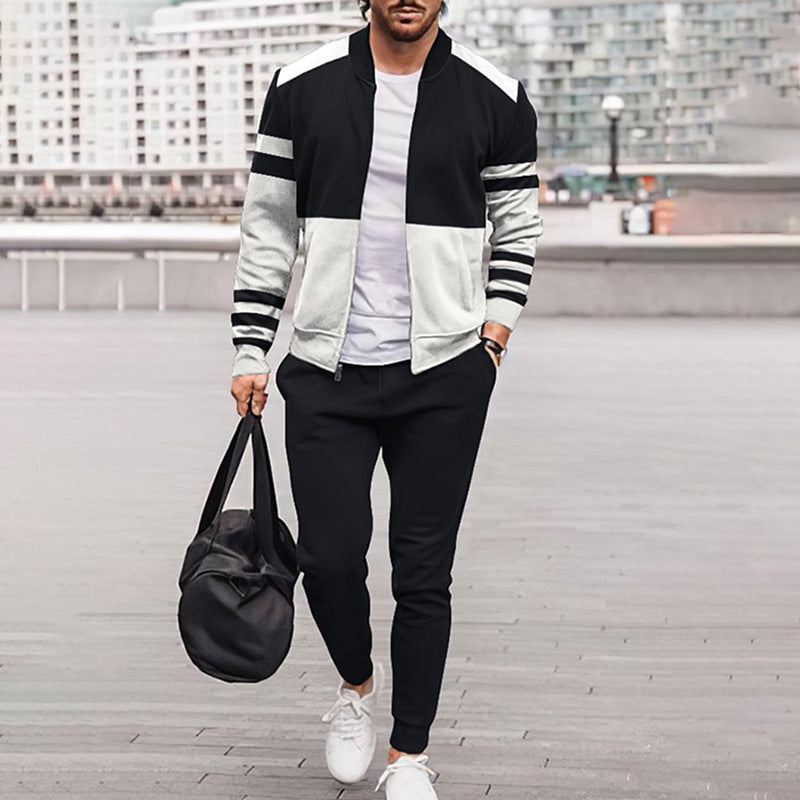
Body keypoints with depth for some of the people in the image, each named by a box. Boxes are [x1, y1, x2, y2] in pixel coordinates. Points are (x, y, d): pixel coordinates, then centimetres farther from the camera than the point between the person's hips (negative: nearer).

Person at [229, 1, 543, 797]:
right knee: (329, 555, -3)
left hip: (443, 374, -1)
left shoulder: (495, 99, 1)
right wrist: (250, 352, 5)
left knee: (423, 572, 1)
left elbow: (516, 226, 14)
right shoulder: (302, 88, 3)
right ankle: (356, 687, 29)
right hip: (326, 372, 1)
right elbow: (268, 229, 8)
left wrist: (495, 324, 1)